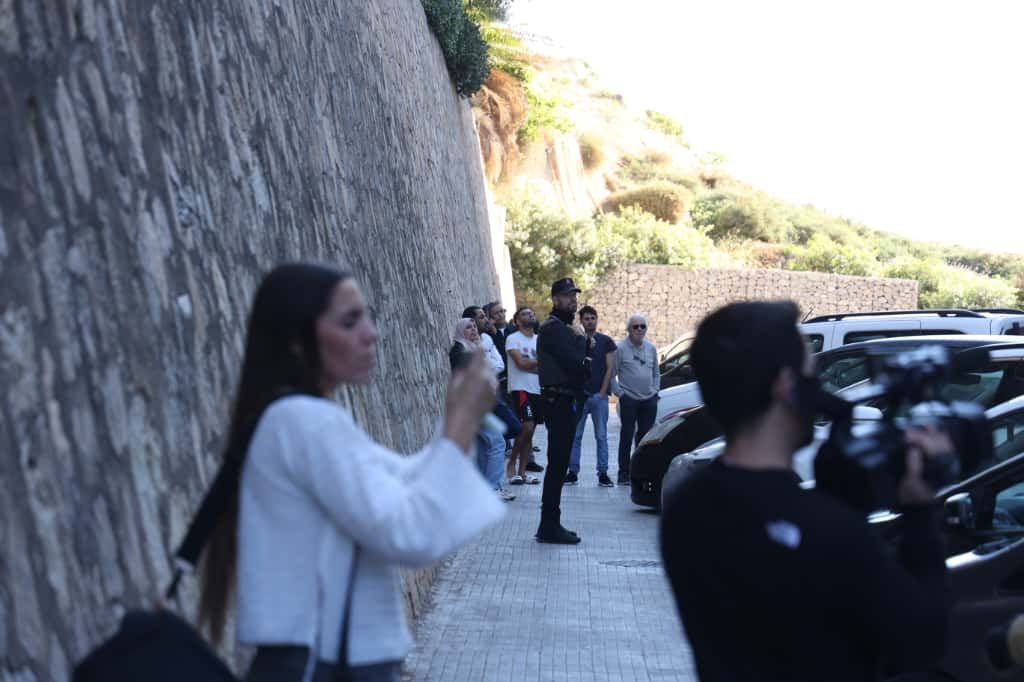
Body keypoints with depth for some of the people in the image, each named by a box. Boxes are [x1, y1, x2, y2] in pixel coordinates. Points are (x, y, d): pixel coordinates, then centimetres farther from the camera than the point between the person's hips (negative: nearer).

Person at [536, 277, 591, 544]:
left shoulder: (564, 328, 21)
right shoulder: (553, 327, -12)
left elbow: (584, 365, 16)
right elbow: (577, 363, -22)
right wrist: (580, 339, -4)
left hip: (566, 400, 10)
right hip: (559, 400, -10)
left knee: (558, 464, 13)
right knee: (558, 464, -9)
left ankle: (550, 525, 19)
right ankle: (550, 526, -7)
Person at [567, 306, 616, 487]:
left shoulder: (605, 341, 6)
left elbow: (610, 368, 3)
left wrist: (602, 392, -4)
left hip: (599, 395, -1)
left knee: (601, 436, 1)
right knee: (575, 436, 1)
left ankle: (603, 473, 5)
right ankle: (573, 472, 6)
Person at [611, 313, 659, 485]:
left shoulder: (651, 348, 12)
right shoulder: (620, 348, -5)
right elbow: (611, 374, -4)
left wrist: (655, 390, 10)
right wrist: (619, 392, -7)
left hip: (649, 400, 5)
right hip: (629, 399, -5)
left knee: (646, 436, 7)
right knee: (627, 436, -3)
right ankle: (624, 473, 3)